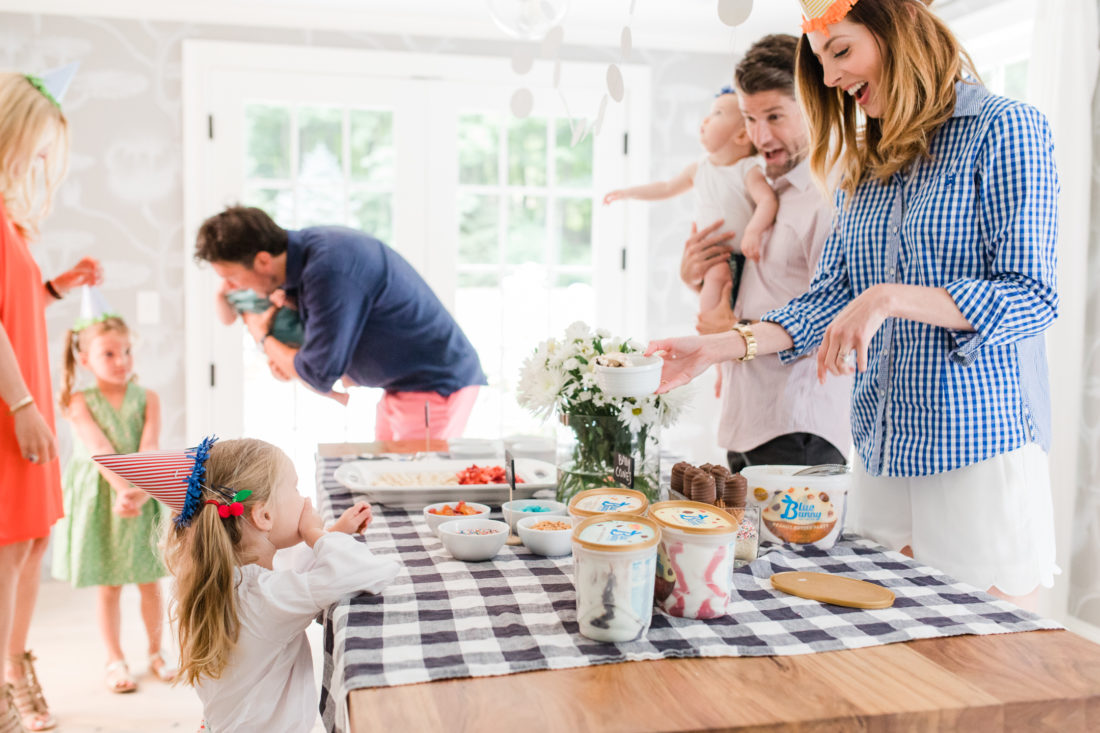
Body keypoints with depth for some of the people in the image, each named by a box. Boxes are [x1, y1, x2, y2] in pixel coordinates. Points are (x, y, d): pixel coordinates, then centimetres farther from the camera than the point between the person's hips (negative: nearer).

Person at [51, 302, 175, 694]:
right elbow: (100, 450, -17)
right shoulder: (79, 402, -5)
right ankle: (115, 661, 21)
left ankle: (156, 653, 25)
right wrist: (124, 488, -30)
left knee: (149, 582, 8)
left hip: (144, 499, 1)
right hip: (100, 500, -1)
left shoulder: (147, 398, -1)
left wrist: (140, 491, -28)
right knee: (108, 586, 8)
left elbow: (149, 449, -12)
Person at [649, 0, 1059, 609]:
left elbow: (1030, 296, -11)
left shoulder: (1004, 129, -4)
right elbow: (831, 295, 11)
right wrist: (718, 347, 0)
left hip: (982, 447, -5)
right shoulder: (863, 168, 15)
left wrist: (890, 298, -23)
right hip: (881, 448, 6)